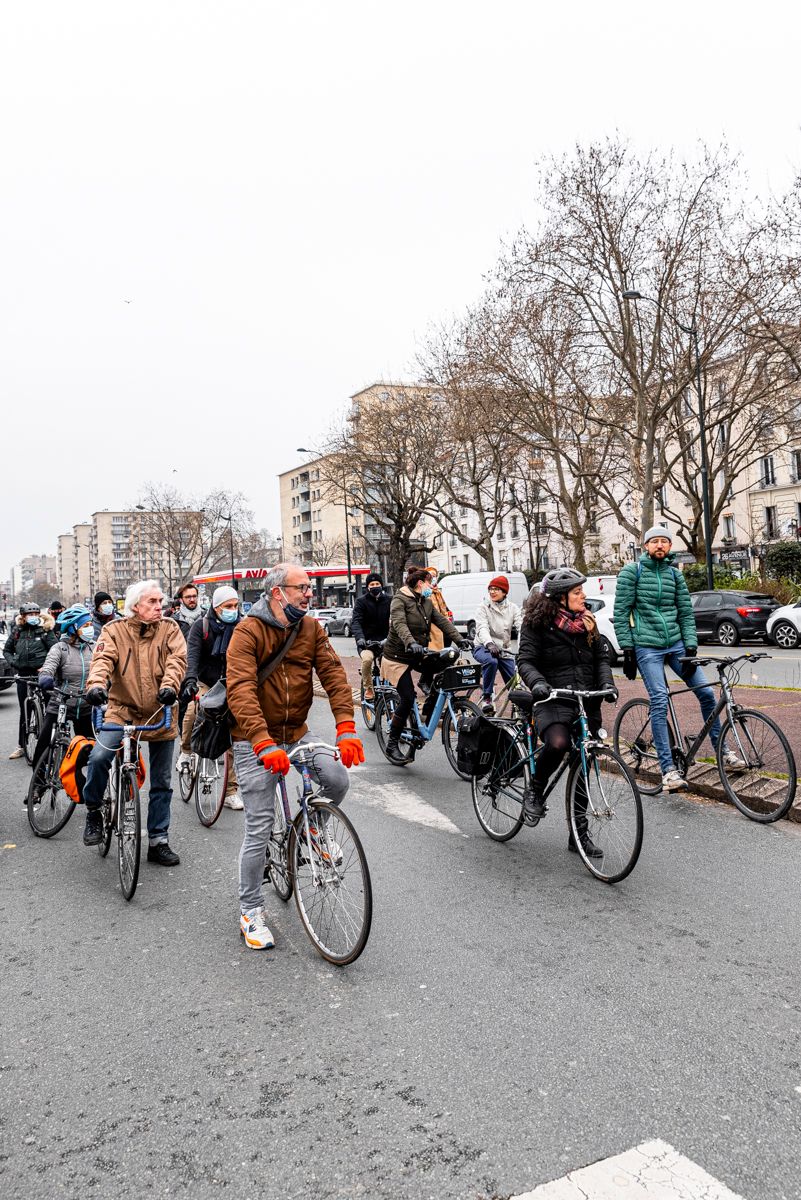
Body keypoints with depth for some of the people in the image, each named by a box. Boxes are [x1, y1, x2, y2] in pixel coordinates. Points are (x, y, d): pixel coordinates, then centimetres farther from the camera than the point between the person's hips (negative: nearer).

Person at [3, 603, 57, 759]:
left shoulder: (45, 630, -2)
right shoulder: (17, 631, 8)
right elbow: (6, 650, 18)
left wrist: (46, 666, -16)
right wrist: (12, 661, 0)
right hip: (23, 674, 4)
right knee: (24, 711, 12)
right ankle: (21, 746, 21)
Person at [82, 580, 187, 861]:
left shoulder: (169, 630, -2)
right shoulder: (115, 630, -3)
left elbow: (177, 660, -16)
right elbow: (103, 659, -18)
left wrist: (169, 686, -36)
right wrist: (96, 684, -39)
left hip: (160, 714, 2)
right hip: (122, 710, -1)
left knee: (162, 783, 9)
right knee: (99, 757, -26)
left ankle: (158, 842, 24)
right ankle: (93, 812, 2)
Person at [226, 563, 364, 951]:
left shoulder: (311, 629, -3)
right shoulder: (248, 631, -18)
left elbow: (334, 675, -11)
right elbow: (241, 692, -28)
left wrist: (346, 728, -25)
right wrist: (265, 745, -39)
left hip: (296, 732, 4)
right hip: (255, 740, -4)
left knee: (337, 779, -19)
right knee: (259, 829, -1)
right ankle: (250, 911, 19)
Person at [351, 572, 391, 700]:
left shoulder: (388, 601, 7)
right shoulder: (361, 601, -1)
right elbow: (355, 621, -13)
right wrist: (360, 637, -32)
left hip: (384, 640, 2)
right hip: (366, 641, -2)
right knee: (367, 659, -33)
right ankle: (368, 689, -12)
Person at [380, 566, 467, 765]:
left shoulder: (426, 603, 10)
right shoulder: (400, 600, -13)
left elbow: (442, 621, 1)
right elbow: (399, 624, -29)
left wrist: (459, 639, -14)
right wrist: (411, 643, -47)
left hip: (418, 655, 7)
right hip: (398, 657, -6)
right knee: (407, 699, -13)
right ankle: (392, 745, -1)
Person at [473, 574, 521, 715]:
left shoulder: (512, 608, 4)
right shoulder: (484, 606, -6)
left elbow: (521, 625, -12)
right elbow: (482, 628, -22)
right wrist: (489, 643, -42)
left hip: (503, 649, 4)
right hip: (484, 647, -4)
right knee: (491, 661, -36)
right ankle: (486, 697, -20)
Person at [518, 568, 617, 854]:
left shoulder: (587, 621, 11)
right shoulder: (537, 624, -4)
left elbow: (601, 657, 11)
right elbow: (525, 661, -10)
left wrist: (607, 683, -8)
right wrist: (537, 682, -31)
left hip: (587, 703, 5)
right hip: (553, 701, -5)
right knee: (557, 743, -35)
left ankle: (579, 832, 22)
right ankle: (534, 792, -6)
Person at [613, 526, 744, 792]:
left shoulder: (675, 574, 11)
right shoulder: (632, 571, -1)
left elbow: (686, 612, 10)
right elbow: (620, 612, -4)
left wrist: (691, 648, 0)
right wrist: (627, 649, -9)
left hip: (676, 644, 5)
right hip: (647, 647, -4)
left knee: (706, 692, 1)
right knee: (660, 702, -11)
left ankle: (722, 751, 19)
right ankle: (668, 770, -6)